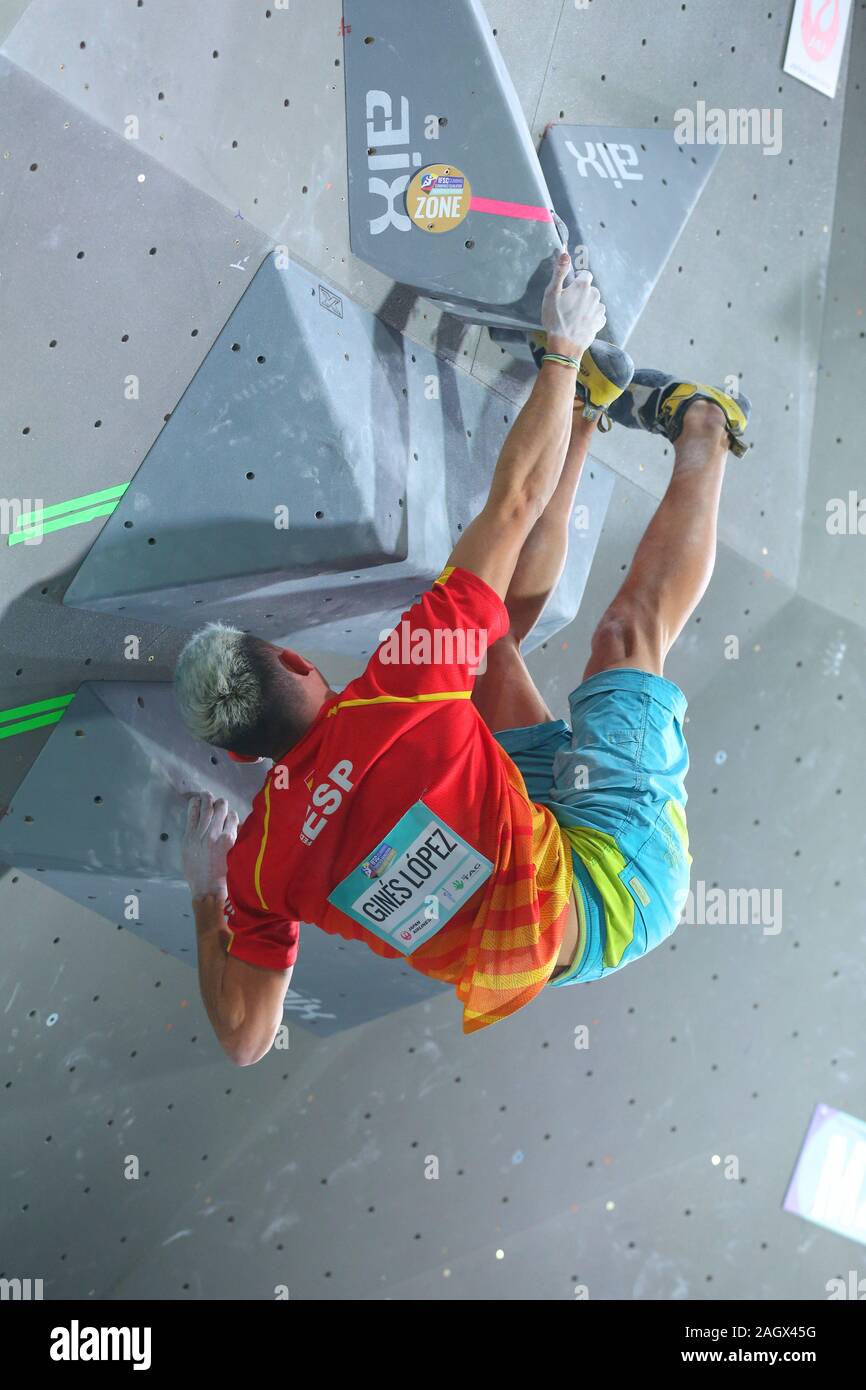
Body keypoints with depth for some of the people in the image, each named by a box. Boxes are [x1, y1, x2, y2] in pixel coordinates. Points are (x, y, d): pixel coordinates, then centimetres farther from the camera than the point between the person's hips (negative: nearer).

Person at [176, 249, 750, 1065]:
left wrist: (206, 894, 4)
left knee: (493, 632, 11)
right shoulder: (393, 692, -30)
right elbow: (513, 504, -21)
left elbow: (243, 1039, -4)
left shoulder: (258, 856, -15)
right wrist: (563, 349, -8)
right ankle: (701, 433, 24)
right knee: (631, 631, -2)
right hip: (610, 884, -5)